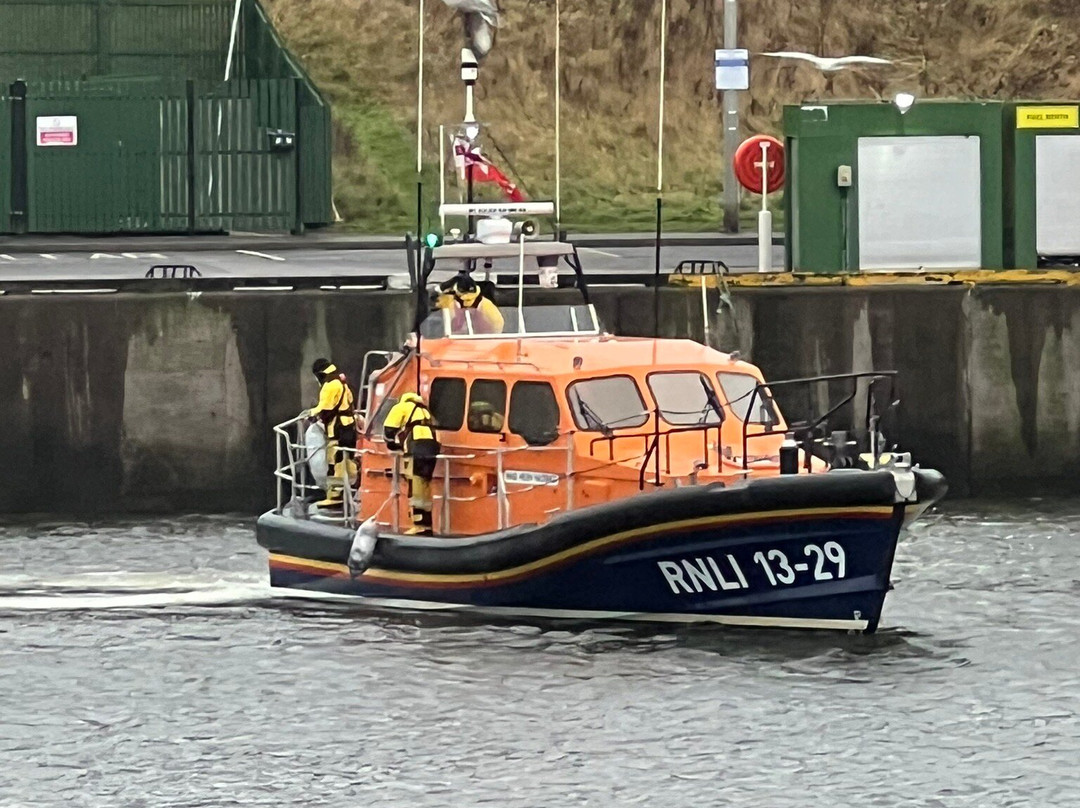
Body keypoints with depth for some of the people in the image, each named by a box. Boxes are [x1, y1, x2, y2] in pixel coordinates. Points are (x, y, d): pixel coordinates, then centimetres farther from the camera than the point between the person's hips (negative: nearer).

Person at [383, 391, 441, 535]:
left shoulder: (402, 407, 18)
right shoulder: (424, 410, 37)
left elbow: (389, 429, 10)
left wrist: (394, 445, 28)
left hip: (418, 448, -7)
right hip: (433, 446, 7)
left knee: (415, 487, -9)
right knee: (424, 486, 13)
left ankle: (419, 525, -17)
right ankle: (427, 524, 12)